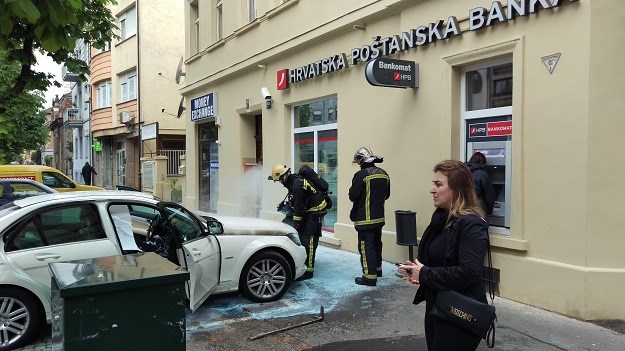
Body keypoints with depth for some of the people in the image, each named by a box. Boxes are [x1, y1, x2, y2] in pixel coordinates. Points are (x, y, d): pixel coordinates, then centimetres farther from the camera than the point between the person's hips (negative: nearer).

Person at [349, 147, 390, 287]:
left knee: (366, 246, -2)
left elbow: (353, 196, -17)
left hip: (365, 219, -8)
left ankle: (370, 276, -1)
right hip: (379, 217, 8)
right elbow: (386, 195, 14)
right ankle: (377, 268, 37)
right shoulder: (384, 174, 5)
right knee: (376, 243, 21)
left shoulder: (361, 175, -19)